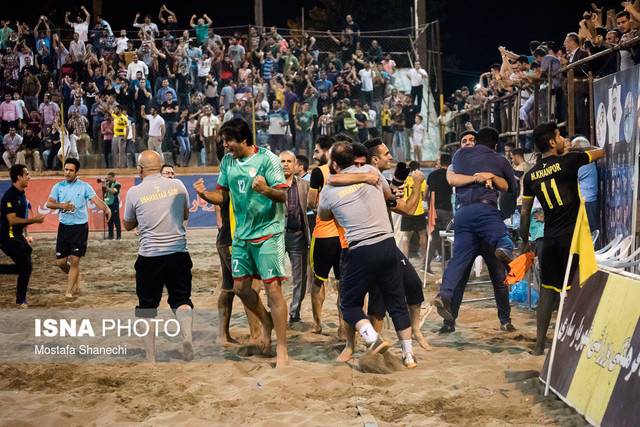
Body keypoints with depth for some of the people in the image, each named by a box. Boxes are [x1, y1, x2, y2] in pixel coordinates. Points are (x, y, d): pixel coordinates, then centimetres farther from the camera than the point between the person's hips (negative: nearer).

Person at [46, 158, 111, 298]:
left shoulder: (84, 186, -3)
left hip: (80, 227, -3)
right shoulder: (58, 187, 5)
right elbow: (49, 203, -1)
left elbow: (96, 199, -14)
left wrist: (106, 209, -34)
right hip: (64, 226, 3)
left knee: (75, 260, -7)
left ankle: (69, 291, 4)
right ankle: (75, 278, 33)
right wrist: (61, 205, -21)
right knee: (60, 261, 4)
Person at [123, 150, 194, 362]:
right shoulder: (177, 185, 1)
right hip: (178, 253, 2)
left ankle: (150, 357, 11)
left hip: (149, 257, -1)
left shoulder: (134, 192, -5)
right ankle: (187, 336, -13)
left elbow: (128, 225, 11)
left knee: (147, 307, 11)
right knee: (181, 299, 13)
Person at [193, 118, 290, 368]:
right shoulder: (227, 161, 7)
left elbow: (283, 195, -17)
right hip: (242, 234, 7)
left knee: (273, 288, -9)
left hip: (268, 232, -7)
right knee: (240, 286, 10)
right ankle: (266, 321, 38)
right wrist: (204, 194, -9)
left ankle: (282, 350, -3)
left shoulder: (267, 159, -13)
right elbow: (222, 195, 11)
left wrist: (266, 190, -37)